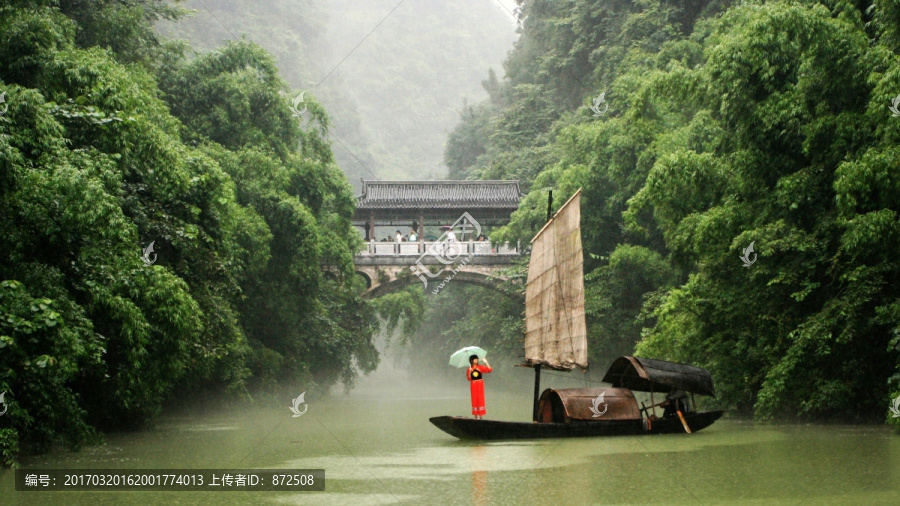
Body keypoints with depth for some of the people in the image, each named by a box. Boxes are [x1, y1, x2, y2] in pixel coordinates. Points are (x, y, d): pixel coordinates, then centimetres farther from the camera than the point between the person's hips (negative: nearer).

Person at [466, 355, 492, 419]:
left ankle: (480, 414, -3)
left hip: (480, 384, -1)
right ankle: (476, 414, 5)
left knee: (480, 398, -5)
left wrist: (486, 362, -11)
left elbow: (489, 370, -7)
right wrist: (470, 371, -15)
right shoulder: (469, 369, 4)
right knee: (474, 398, 0)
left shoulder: (480, 367, 2)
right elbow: (468, 378, -3)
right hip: (473, 384, 1)